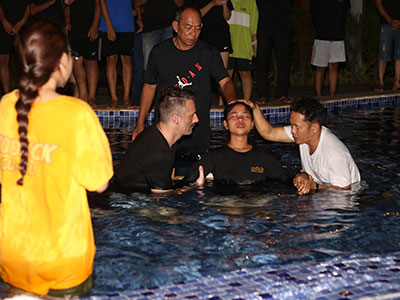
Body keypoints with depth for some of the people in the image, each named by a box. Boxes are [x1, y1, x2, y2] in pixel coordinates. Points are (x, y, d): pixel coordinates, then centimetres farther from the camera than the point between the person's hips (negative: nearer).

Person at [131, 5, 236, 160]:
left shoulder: (209, 53, 0)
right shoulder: (159, 52, 1)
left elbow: (225, 82, -7)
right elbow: (150, 86, 9)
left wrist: (232, 102, -31)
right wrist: (140, 124, 7)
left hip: (199, 134, 0)